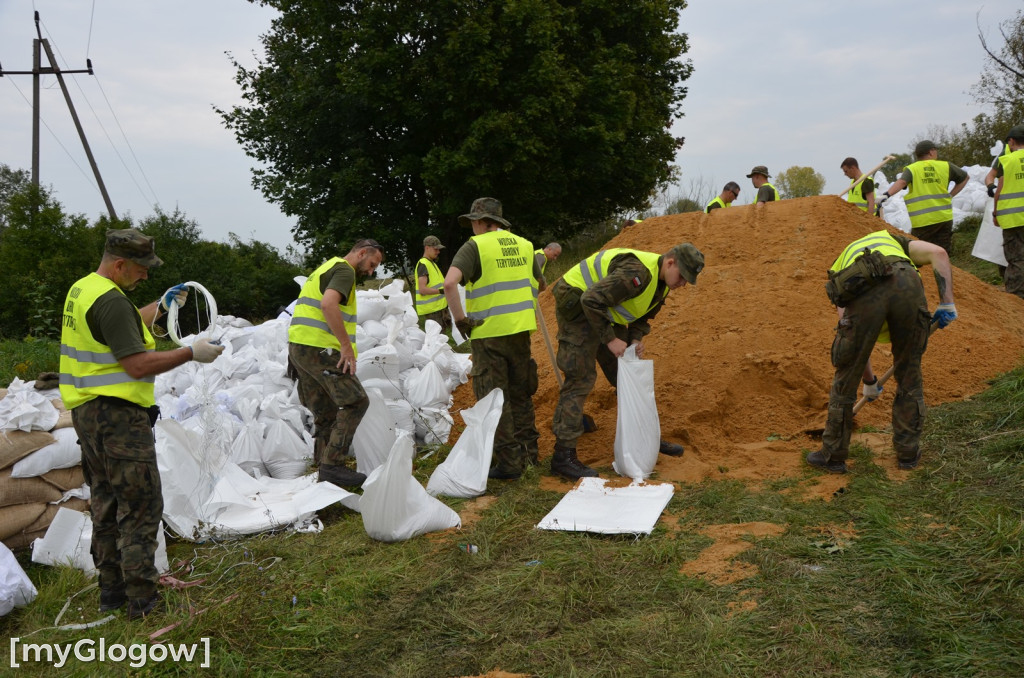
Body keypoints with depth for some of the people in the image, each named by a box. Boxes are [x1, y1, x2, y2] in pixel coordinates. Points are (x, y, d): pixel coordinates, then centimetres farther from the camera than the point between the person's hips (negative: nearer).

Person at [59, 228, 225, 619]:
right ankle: (141, 599, 3)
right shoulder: (111, 301, -20)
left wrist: (161, 305, 27)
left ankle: (111, 590, 26)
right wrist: (192, 353, -17)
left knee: (106, 504, 17)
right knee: (139, 507, -3)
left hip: (87, 412, 10)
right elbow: (138, 365, -23)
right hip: (117, 415, -10)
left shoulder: (82, 289, 12)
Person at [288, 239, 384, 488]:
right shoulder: (344, 270, -6)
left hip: (299, 347, 10)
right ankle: (332, 465, -12)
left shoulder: (326, 268, 26)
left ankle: (325, 470, 16)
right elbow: (328, 304, -23)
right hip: (319, 347, -10)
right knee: (355, 401, -10)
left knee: (326, 415, 13)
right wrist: (347, 345, -22)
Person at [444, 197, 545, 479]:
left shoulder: (475, 246, -9)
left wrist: (460, 319, -14)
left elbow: (449, 283, -23)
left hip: (489, 333, -6)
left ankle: (509, 461, 8)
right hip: (521, 329, 6)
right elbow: (539, 284, 23)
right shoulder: (524, 244, 9)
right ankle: (528, 450, 29)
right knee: (520, 393, 20)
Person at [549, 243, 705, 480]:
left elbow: (641, 317, 16)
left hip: (604, 313, 10)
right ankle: (563, 455, -11)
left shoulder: (661, 282, 2)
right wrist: (610, 339, -27)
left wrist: (636, 339, -4)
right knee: (580, 378, -14)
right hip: (576, 306, -10)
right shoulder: (637, 273, -30)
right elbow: (591, 300, -33)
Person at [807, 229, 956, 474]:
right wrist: (947, 302, 15)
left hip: (863, 295, 0)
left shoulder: (839, 271, 40)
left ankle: (833, 456, 29)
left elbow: (856, 342, 37)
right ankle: (908, 452, 32)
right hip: (907, 285, 0)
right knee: (909, 374, 21)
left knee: (846, 378, 17)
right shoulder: (893, 241, 42)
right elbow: (938, 253, 18)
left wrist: (870, 382, 46)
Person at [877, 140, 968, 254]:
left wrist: (887, 194, -32)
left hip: (922, 222, -3)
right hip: (945, 218, 3)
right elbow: (965, 177, 24)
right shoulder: (946, 166, 10)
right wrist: (950, 195, 23)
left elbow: (901, 182, -21)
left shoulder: (911, 169, -1)